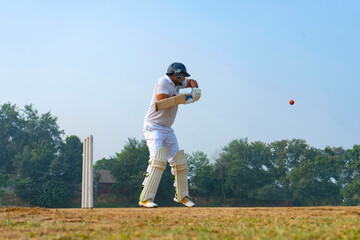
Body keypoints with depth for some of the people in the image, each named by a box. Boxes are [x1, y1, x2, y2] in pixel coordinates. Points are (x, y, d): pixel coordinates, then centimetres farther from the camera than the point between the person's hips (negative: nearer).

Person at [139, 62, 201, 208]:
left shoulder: (176, 83, 12)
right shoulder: (163, 82, -12)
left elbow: (192, 82, 28)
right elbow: (162, 101, -24)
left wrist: (194, 89, 5)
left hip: (167, 129, 9)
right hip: (153, 127, -9)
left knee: (178, 161, 9)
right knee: (158, 160, -24)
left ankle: (181, 196, 24)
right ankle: (145, 199, -24)